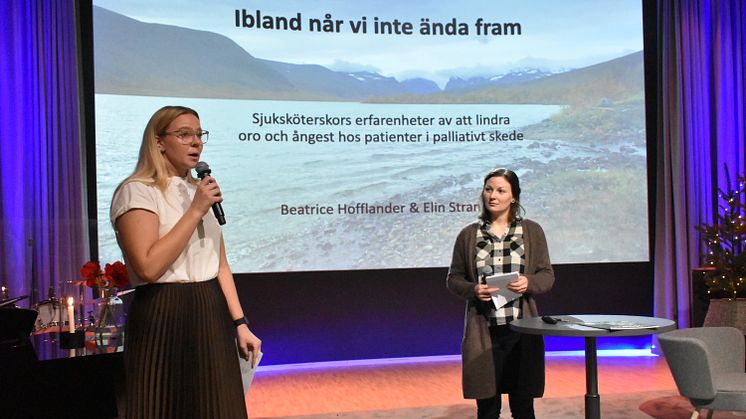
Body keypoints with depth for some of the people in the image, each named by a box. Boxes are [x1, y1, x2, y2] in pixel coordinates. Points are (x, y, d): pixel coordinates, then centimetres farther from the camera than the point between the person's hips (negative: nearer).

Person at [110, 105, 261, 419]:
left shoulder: (200, 191, 15)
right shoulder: (137, 191, -9)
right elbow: (148, 267, -22)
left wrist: (239, 323, 8)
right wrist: (195, 211, -18)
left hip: (211, 316, 7)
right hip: (164, 319, -7)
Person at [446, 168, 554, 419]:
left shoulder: (532, 231, 6)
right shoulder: (468, 235, 6)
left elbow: (547, 276, 6)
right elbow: (453, 279, 7)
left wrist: (529, 283, -15)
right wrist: (473, 290, -13)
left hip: (522, 331, 0)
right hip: (483, 332, 0)